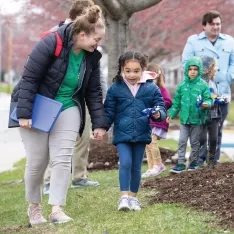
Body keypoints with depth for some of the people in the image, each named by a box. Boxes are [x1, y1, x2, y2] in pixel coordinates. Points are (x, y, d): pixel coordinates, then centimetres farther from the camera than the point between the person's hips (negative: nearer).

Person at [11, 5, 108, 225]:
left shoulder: (92, 56, -5)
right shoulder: (50, 44, -24)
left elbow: (94, 92, 3)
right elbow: (29, 78, -22)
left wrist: (99, 123, -2)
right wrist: (24, 113, -24)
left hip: (67, 109, 4)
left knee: (62, 158, -9)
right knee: (37, 161, 1)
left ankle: (56, 209, -7)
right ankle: (34, 207, 22)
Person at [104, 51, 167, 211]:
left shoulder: (151, 88, 0)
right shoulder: (115, 88, -1)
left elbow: (161, 108, 2)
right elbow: (109, 112, 3)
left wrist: (158, 114, -21)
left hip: (141, 135, 2)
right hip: (122, 134, -2)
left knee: (136, 167, 10)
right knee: (125, 163, -15)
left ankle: (133, 197, 23)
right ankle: (124, 197, -10)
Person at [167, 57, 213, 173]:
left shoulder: (203, 85, -6)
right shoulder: (182, 85, 2)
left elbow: (208, 99, -5)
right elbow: (176, 103, 9)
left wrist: (206, 103, -27)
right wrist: (171, 114, 6)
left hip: (197, 119, -2)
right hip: (184, 119, 2)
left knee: (195, 142, 11)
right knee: (182, 141, 2)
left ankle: (194, 162, 25)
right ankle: (180, 163, 7)